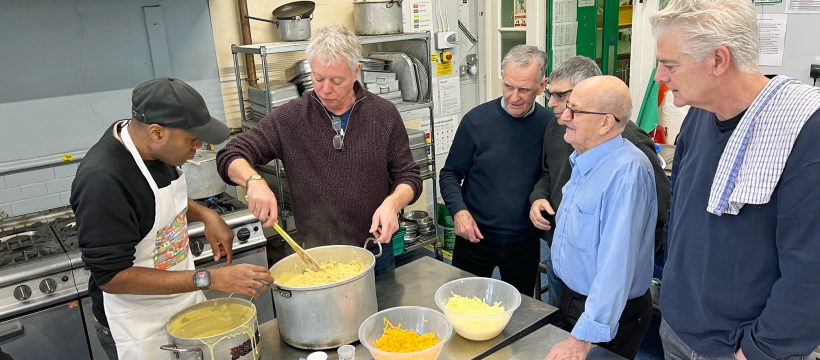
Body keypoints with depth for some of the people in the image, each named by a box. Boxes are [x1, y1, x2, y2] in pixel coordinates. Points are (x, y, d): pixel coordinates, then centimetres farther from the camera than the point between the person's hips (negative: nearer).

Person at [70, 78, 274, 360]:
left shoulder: (155, 147, -5)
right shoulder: (102, 180, -28)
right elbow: (112, 276, -26)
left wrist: (205, 215, -4)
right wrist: (210, 279, -30)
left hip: (186, 301, 7)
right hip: (139, 329, -7)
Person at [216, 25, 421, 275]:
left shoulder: (384, 114, -6)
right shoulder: (290, 118, -7)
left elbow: (409, 177, -1)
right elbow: (231, 155, -5)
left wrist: (392, 203, -23)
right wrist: (254, 180, -27)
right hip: (315, 255, 0)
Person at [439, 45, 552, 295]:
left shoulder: (549, 125, -6)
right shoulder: (476, 120, -10)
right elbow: (450, 173, -2)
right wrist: (458, 210, -17)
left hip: (525, 242, 2)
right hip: (475, 237, -1)